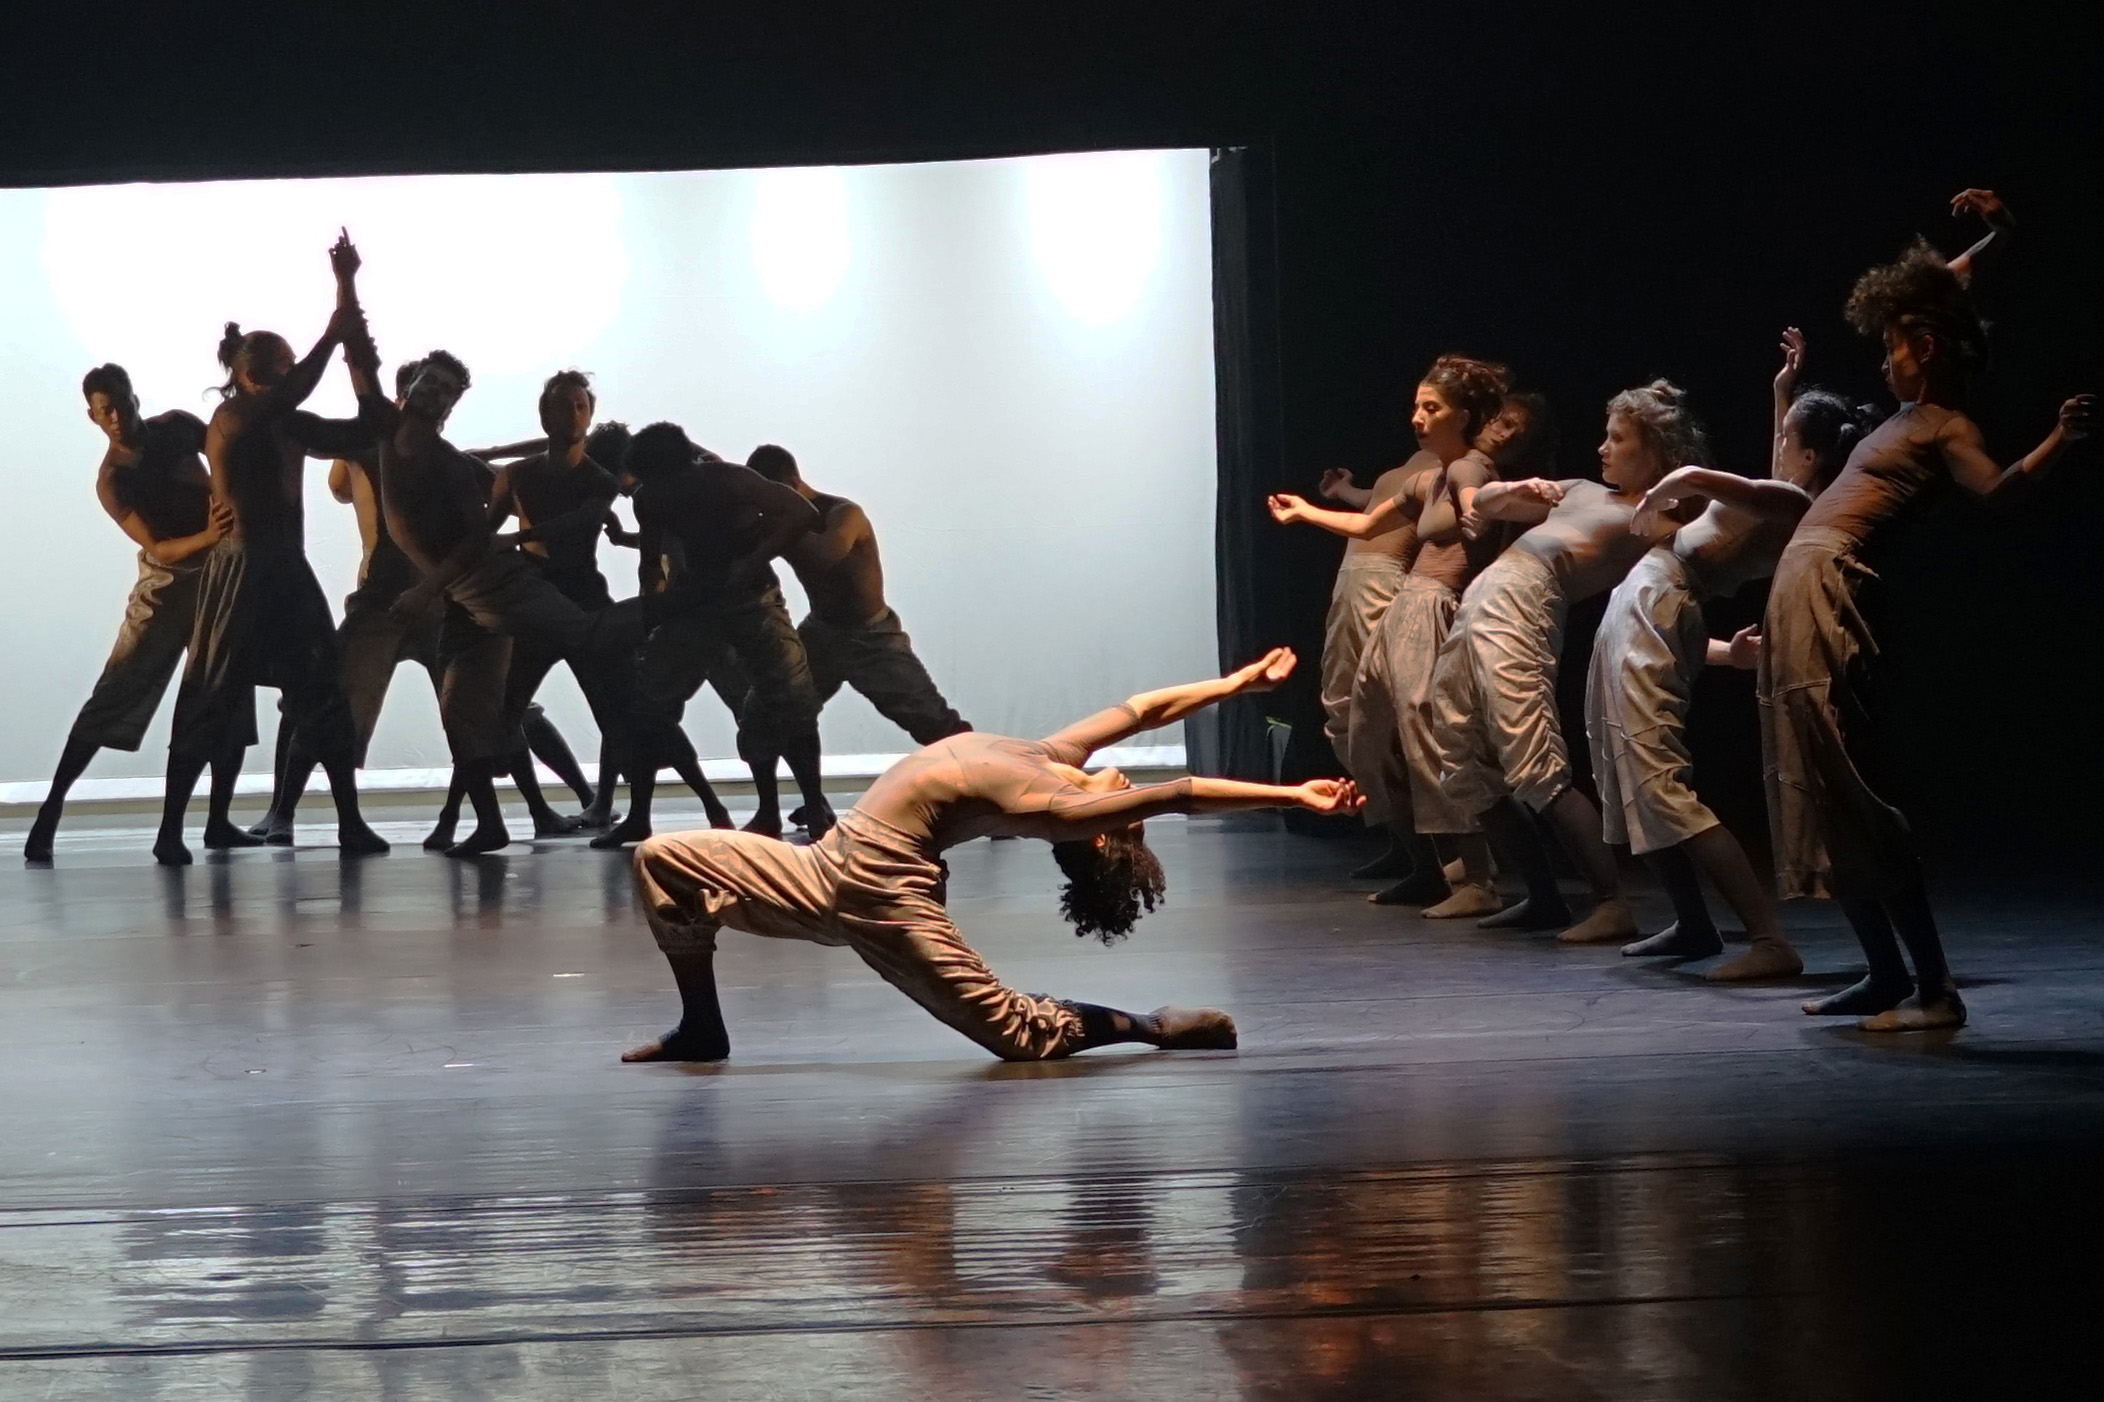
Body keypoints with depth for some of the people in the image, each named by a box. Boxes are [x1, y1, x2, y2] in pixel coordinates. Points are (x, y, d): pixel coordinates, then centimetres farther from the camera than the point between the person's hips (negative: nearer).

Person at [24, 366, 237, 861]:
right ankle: (51, 809, -9)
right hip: (168, 584, -4)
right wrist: (208, 537, -38)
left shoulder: (176, 427, -4)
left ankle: (219, 821, 4)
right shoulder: (111, 480, -14)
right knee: (114, 695, -10)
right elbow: (157, 549, -20)